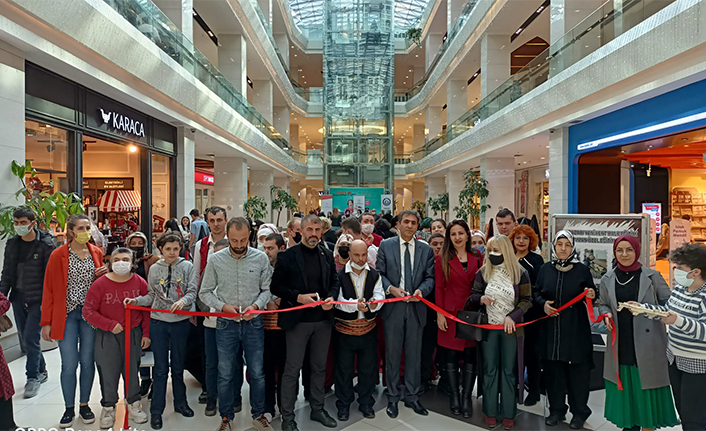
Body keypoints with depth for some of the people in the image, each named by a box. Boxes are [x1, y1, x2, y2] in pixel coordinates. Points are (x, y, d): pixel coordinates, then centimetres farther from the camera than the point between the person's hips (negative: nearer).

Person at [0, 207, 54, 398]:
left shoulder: (45, 245, -10)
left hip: (37, 299, -6)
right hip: (18, 297, 6)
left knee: (31, 338, -7)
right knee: (24, 339, 12)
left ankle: (33, 378, 8)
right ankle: (41, 371, 29)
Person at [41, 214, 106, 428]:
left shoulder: (97, 253, 5)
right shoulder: (58, 255, -5)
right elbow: (49, 289, -3)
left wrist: (101, 275, -7)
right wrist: (46, 322, -5)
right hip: (67, 315, -2)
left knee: (87, 362, 9)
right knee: (69, 365, 1)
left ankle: (84, 405, 25)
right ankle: (69, 408, 20)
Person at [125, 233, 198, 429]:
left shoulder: (187, 266, -2)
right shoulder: (154, 269, 3)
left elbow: (192, 292, -7)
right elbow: (152, 296, 7)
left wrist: (183, 301, -27)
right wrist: (136, 300, -9)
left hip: (181, 321, 0)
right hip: (158, 321, 1)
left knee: (178, 366, 14)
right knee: (161, 368, 5)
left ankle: (180, 402, 32)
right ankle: (156, 411, 17)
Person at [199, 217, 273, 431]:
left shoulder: (261, 258, -5)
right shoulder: (216, 260, -5)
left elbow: (267, 289, 1)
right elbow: (205, 292, 1)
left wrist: (255, 305, -16)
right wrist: (223, 306, -13)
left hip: (254, 324, 0)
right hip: (226, 324, 0)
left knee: (258, 373, 10)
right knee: (225, 374, 12)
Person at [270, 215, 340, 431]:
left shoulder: (327, 255, 6)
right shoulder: (287, 256, -7)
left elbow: (335, 281, 11)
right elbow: (276, 286, -7)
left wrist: (331, 298, -9)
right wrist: (298, 297, -19)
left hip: (323, 320, 4)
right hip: (298, 320, -4)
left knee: (319, 366, 16)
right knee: (292, 368, 5)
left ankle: (317, 409, 32)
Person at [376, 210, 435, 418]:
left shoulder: (426, 250, 6)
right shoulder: (386, 245, 1)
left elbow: (430, 277, 5)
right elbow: (379, 273, 0)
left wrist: (421, 290, -14)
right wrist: (391, 288, -16)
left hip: (416, 307, 2)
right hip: (393, 306, -1)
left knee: (414, 354, 10)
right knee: (393, 354, 8)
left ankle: (412, 396, 26)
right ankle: (392, 398, 23)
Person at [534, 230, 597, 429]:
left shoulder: (582, 269, -2)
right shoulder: (545, 269, 4)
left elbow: (591, 295, 4)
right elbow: (536, 293, 11)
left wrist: (592, 295, -17)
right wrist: (543, 304, -8)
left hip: (576, 328, -2)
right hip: (550, 327, 2)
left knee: (577, 370, 5)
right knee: (553, 369, 8)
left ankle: (579, 412, 21)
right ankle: (556, 409, 23)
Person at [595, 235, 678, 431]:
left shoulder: (651, 276, -4)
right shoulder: (607, 279, 5)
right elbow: (602, 304, 15)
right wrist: (607, 314, -5)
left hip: (647, 346, -3)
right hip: (621, 346, 3)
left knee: (646, 389, 5)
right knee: (624, 388, 13)